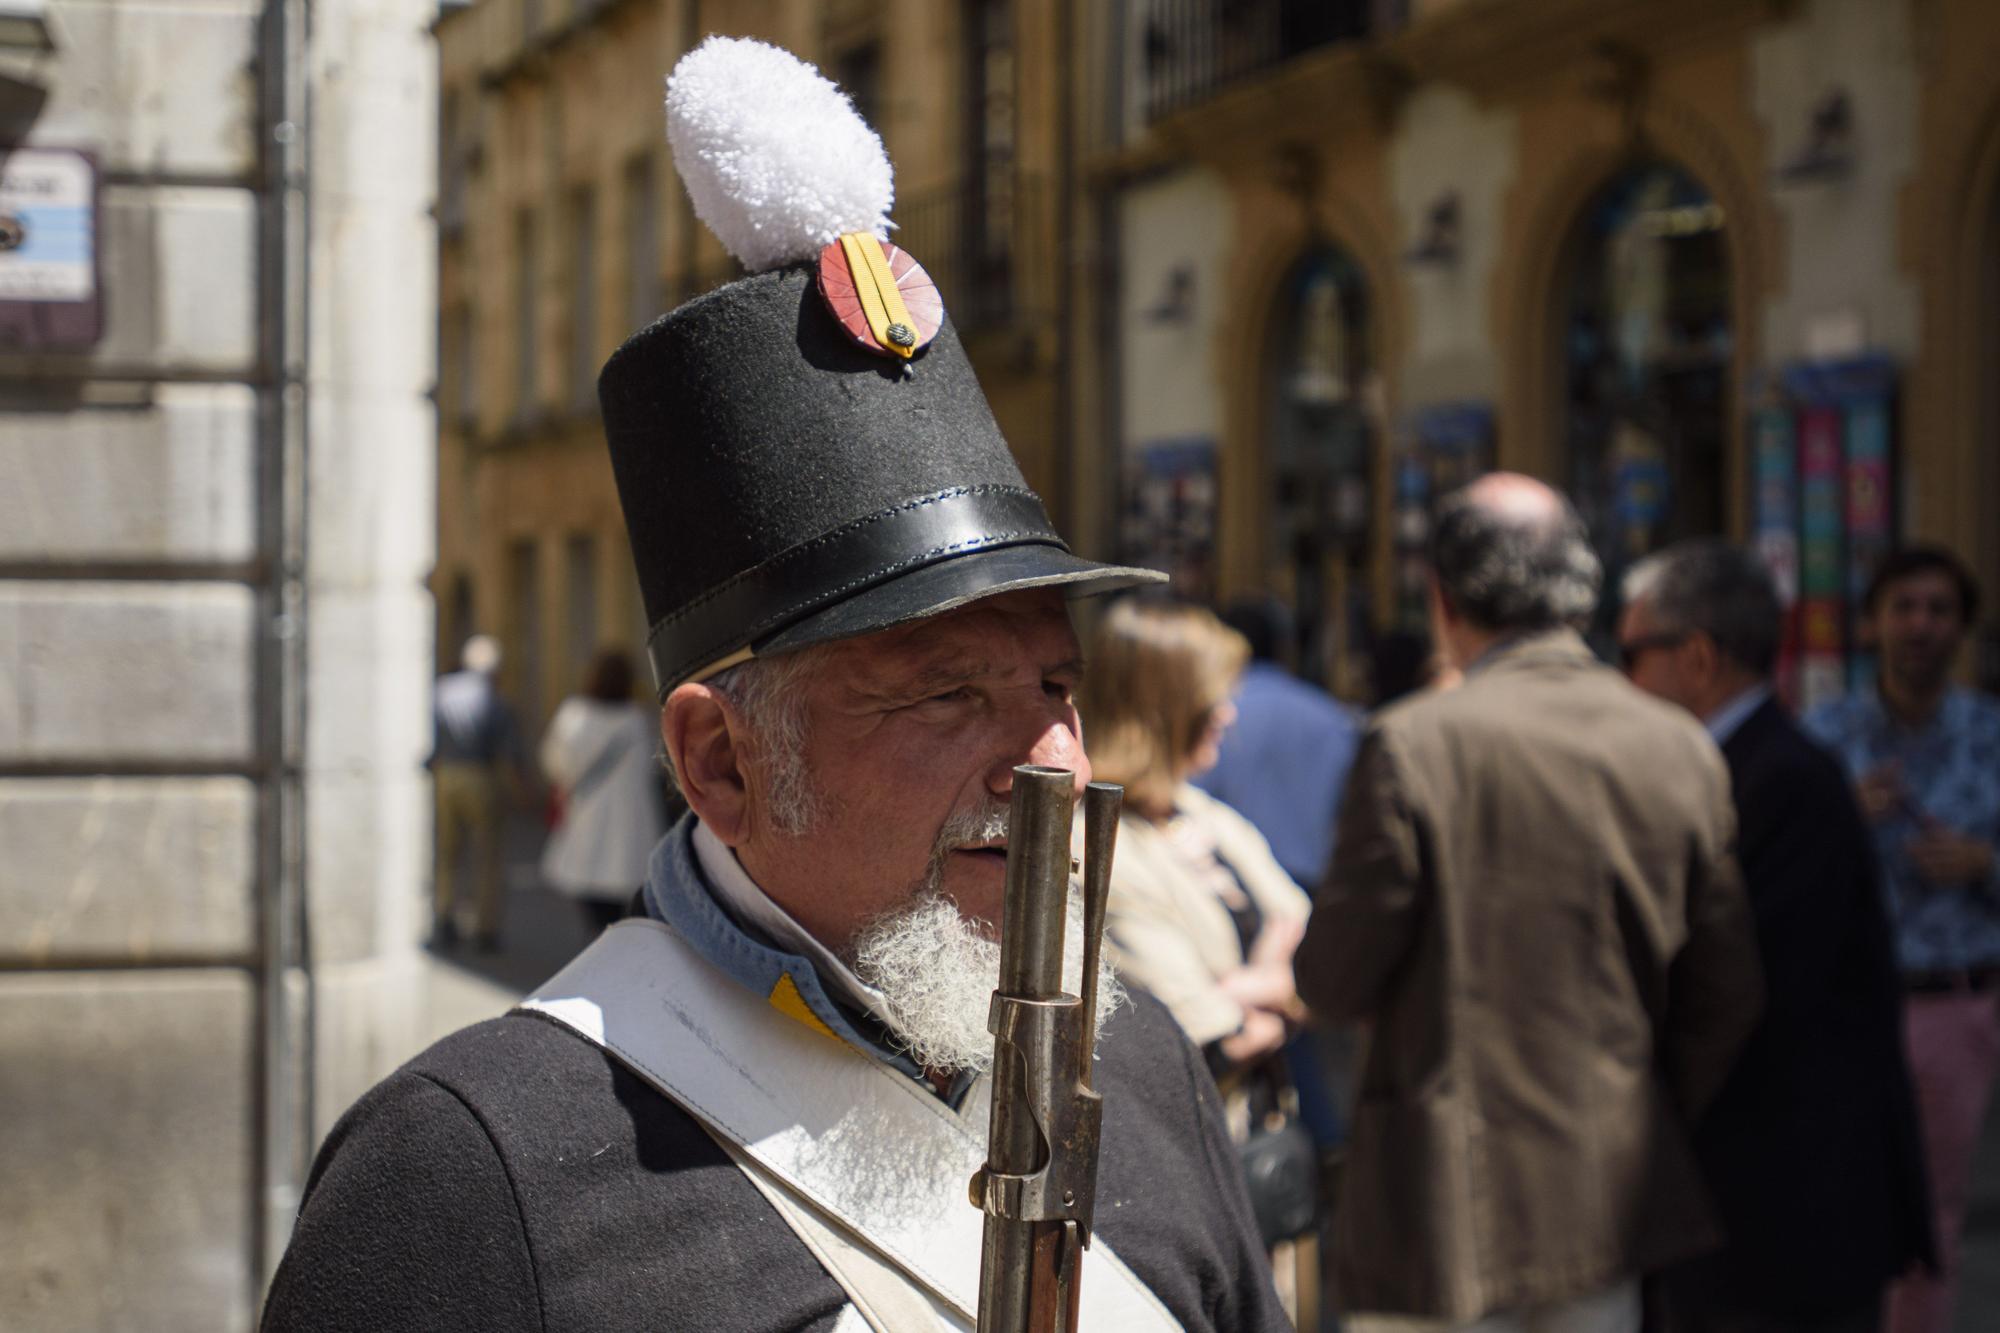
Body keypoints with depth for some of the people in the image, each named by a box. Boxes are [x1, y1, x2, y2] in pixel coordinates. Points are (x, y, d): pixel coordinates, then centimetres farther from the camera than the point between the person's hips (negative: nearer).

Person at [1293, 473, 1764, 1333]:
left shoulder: (1412, 746, -14)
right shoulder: (1681, 752, 1)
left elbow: (1334, 981, -10)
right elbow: (1726, 992, 6)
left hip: (1448, 1201, -5)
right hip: (1611, 1197, 5)